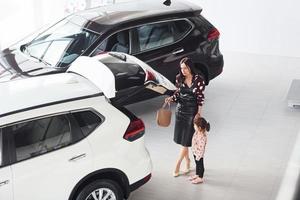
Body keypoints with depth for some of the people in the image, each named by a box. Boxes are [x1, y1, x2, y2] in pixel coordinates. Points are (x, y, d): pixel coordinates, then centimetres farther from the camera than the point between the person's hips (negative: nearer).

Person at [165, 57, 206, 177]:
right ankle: (187, 160, 28)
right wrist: (171, 98, -10)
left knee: (186, 139, -2)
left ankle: (178, 164, 6)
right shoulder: (179, 78, 0)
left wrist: (199, 113, -10)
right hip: (180, 109, 5)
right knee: (180, 137, 10)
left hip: (192, 111, -4)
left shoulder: (198, 80, -12)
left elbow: (200, 97, -8)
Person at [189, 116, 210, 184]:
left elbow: (201, 148, -30)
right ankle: (197, 175, 47)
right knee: (197, 164, 27)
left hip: (199, 154, -8)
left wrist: (198, 157, -23)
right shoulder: (198, 131, -14)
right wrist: (197, 118, -11)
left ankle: (200, 178, 33)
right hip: (195, 152, 8)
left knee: (200, 165, 14)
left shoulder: (202, 138, -38)